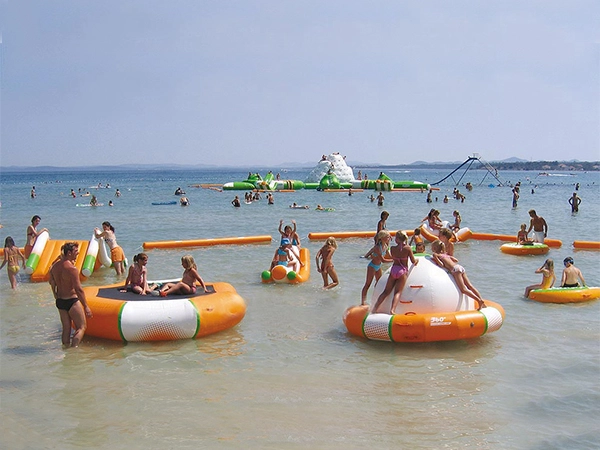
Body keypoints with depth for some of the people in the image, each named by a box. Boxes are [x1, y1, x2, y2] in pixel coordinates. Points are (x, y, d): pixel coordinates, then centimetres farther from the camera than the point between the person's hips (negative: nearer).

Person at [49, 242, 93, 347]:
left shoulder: (55, 266, 3)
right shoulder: (72, 268, -20)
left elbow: (52, 282, 17)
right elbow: (78, 289, -20)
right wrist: (86, 307, -16)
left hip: (60, 301, 8)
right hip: (72, 301, -8)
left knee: (66, 328, 15)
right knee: (82, 327, 2)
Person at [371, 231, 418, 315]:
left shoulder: (392, 248, -3)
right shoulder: (408, 248, -9)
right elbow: (413, 261, -2)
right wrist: (417, 260, 19)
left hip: (393, 269, 2)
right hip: (402, 271, -2)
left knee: (386, 291, 12)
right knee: (398, 292, -1)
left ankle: (375, 307, 8)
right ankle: (392, 309, -20)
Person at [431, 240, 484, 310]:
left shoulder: (436, 255, 5)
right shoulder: (446, 255, 27)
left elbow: (442, 265, -7)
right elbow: (456, 260, 28)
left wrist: (436, 261, 9)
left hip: (455, 269, -8)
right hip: (460, 267, 8)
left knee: (463, 289, -10)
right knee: (470, 286, 4)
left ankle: (478, 300, -20)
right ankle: (481, 301, -2)